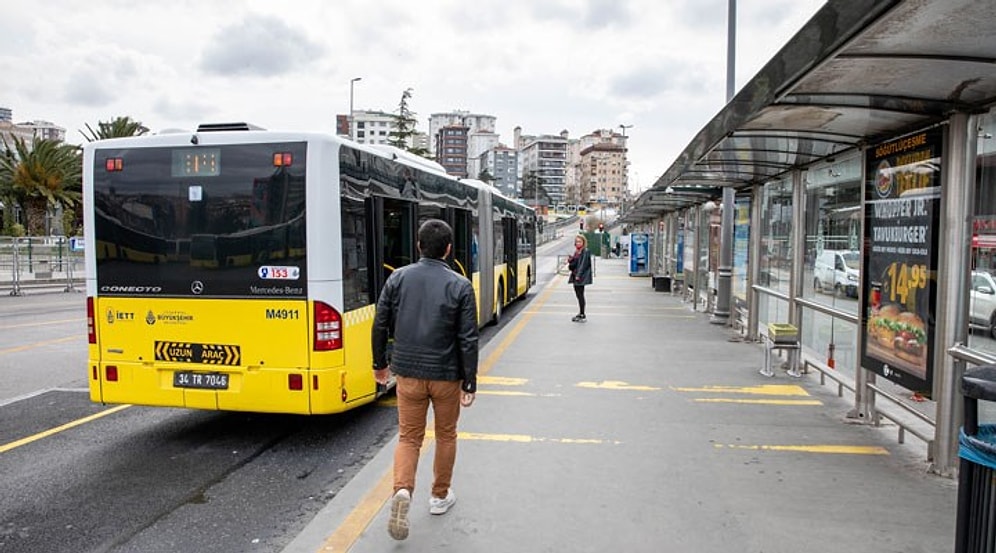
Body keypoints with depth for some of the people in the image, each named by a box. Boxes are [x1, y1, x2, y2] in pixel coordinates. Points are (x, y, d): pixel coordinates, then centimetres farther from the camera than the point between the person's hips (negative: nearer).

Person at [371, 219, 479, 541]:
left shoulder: (398, 278, -3)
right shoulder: (460, 286, -10)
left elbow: (380, 326, 1)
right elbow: (468, 340, -11)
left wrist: (380, 364, 14)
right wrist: (470, 383, -3)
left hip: (408, 372, 2)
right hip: (446, 374, -1)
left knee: (408, 436, 13)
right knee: (446, 435, 18)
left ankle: (402, 490, -9)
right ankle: (440, 496, 31)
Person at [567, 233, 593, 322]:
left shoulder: (586, 252, -11)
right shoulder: (576, 252, 15)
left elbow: (583, 264, -17)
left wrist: (578, 275, -22)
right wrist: (570, 260, -1)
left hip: (581, 277, -8)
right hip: (575, 275, 8)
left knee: (580, 295, -7)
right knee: (578, 295, 13)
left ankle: (583, 316, -3)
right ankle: (580, 313, 21)